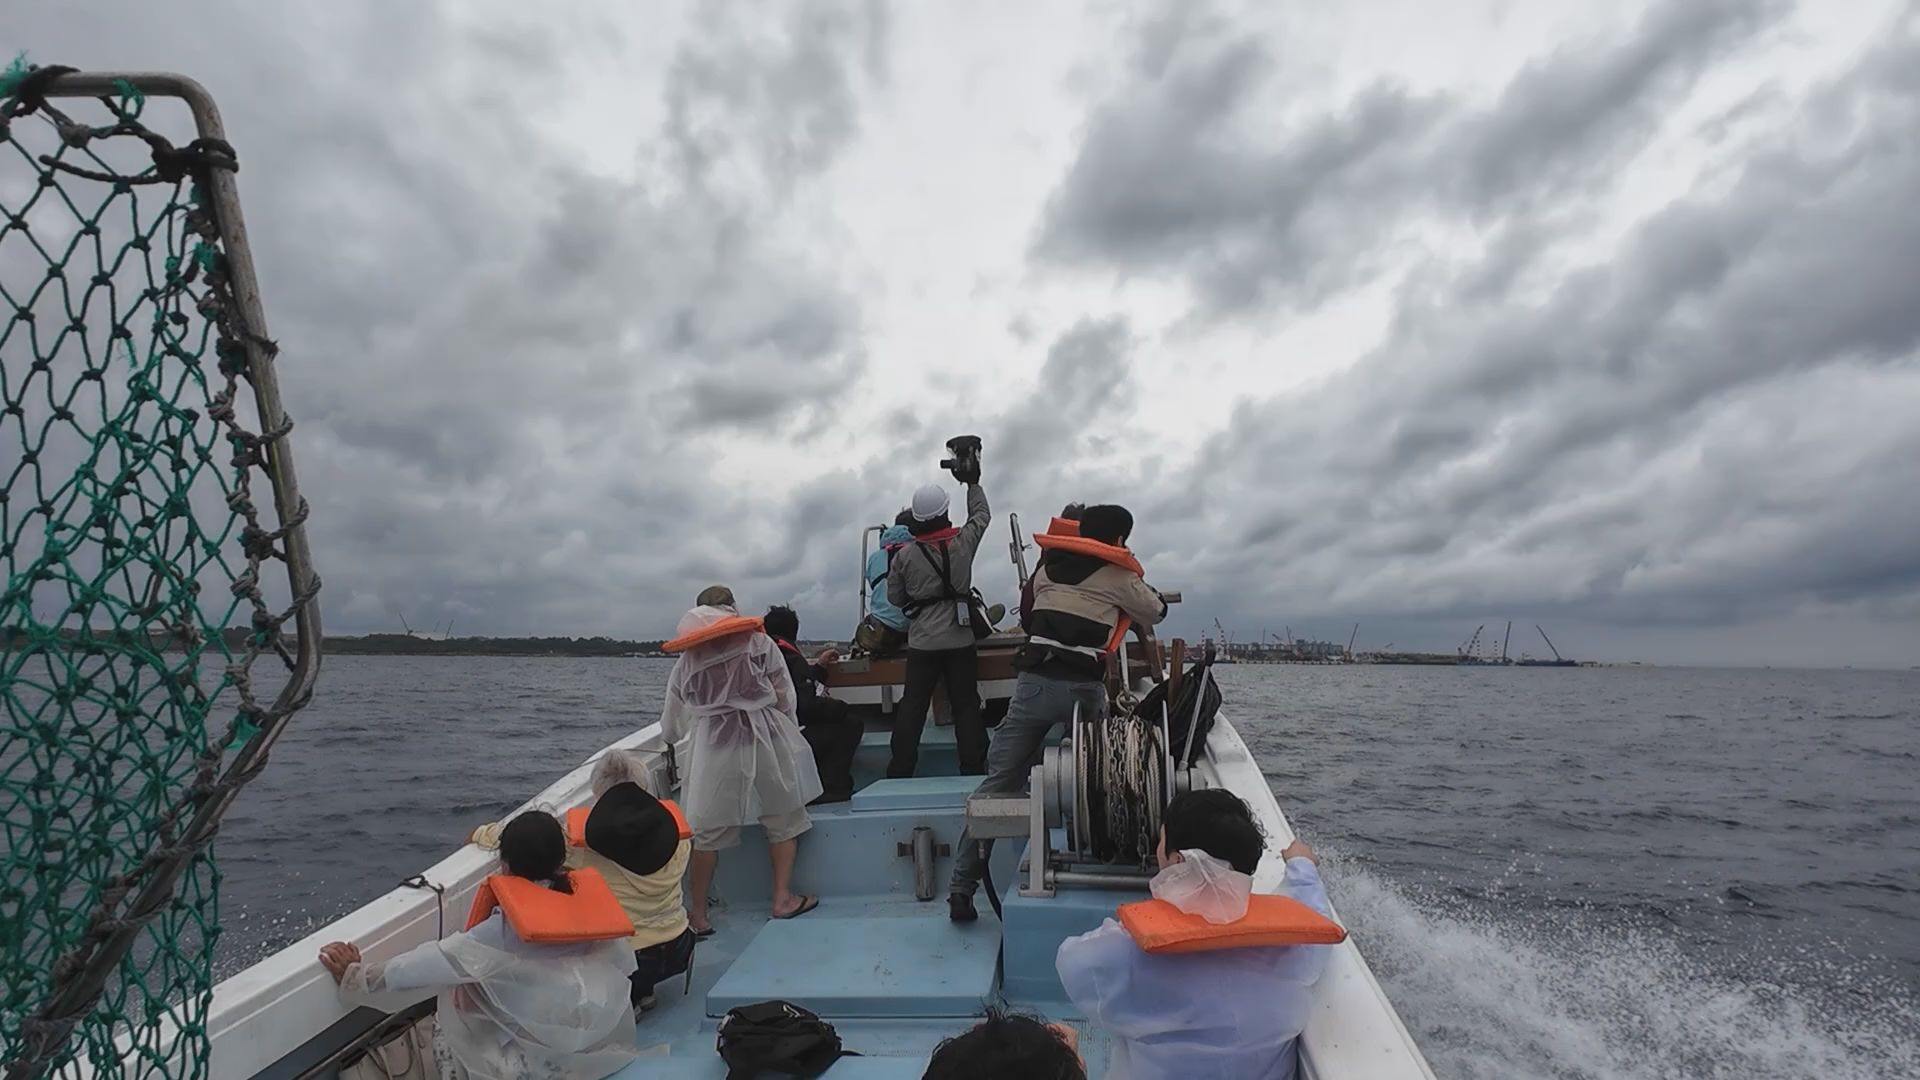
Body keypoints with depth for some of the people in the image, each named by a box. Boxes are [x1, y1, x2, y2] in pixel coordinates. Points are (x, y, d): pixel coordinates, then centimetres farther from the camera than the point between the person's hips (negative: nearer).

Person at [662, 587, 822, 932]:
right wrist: (788, 734, 15)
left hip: (712, 746, 1)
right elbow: (784, 696, 3)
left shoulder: (688, 660, 11)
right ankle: (783, 898, 16)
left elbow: (671, 725, 16)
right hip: (764, 736, -1)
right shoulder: (759, 641, 7)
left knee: (707, 830, 9)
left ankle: (697, 913, 15)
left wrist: (680, 741, 36)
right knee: (783, 818, 14)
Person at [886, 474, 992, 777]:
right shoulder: (962, 542, -3)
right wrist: (972, 483, 29)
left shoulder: (904, 555, -4)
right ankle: (973, 770, 6)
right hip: (960, 640, 0)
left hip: (922, 642, 0)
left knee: (912, 706, 5)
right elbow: (982, 514, 16)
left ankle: (899, 772, 8)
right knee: (966, 706, 4)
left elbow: (895, 596, 5)